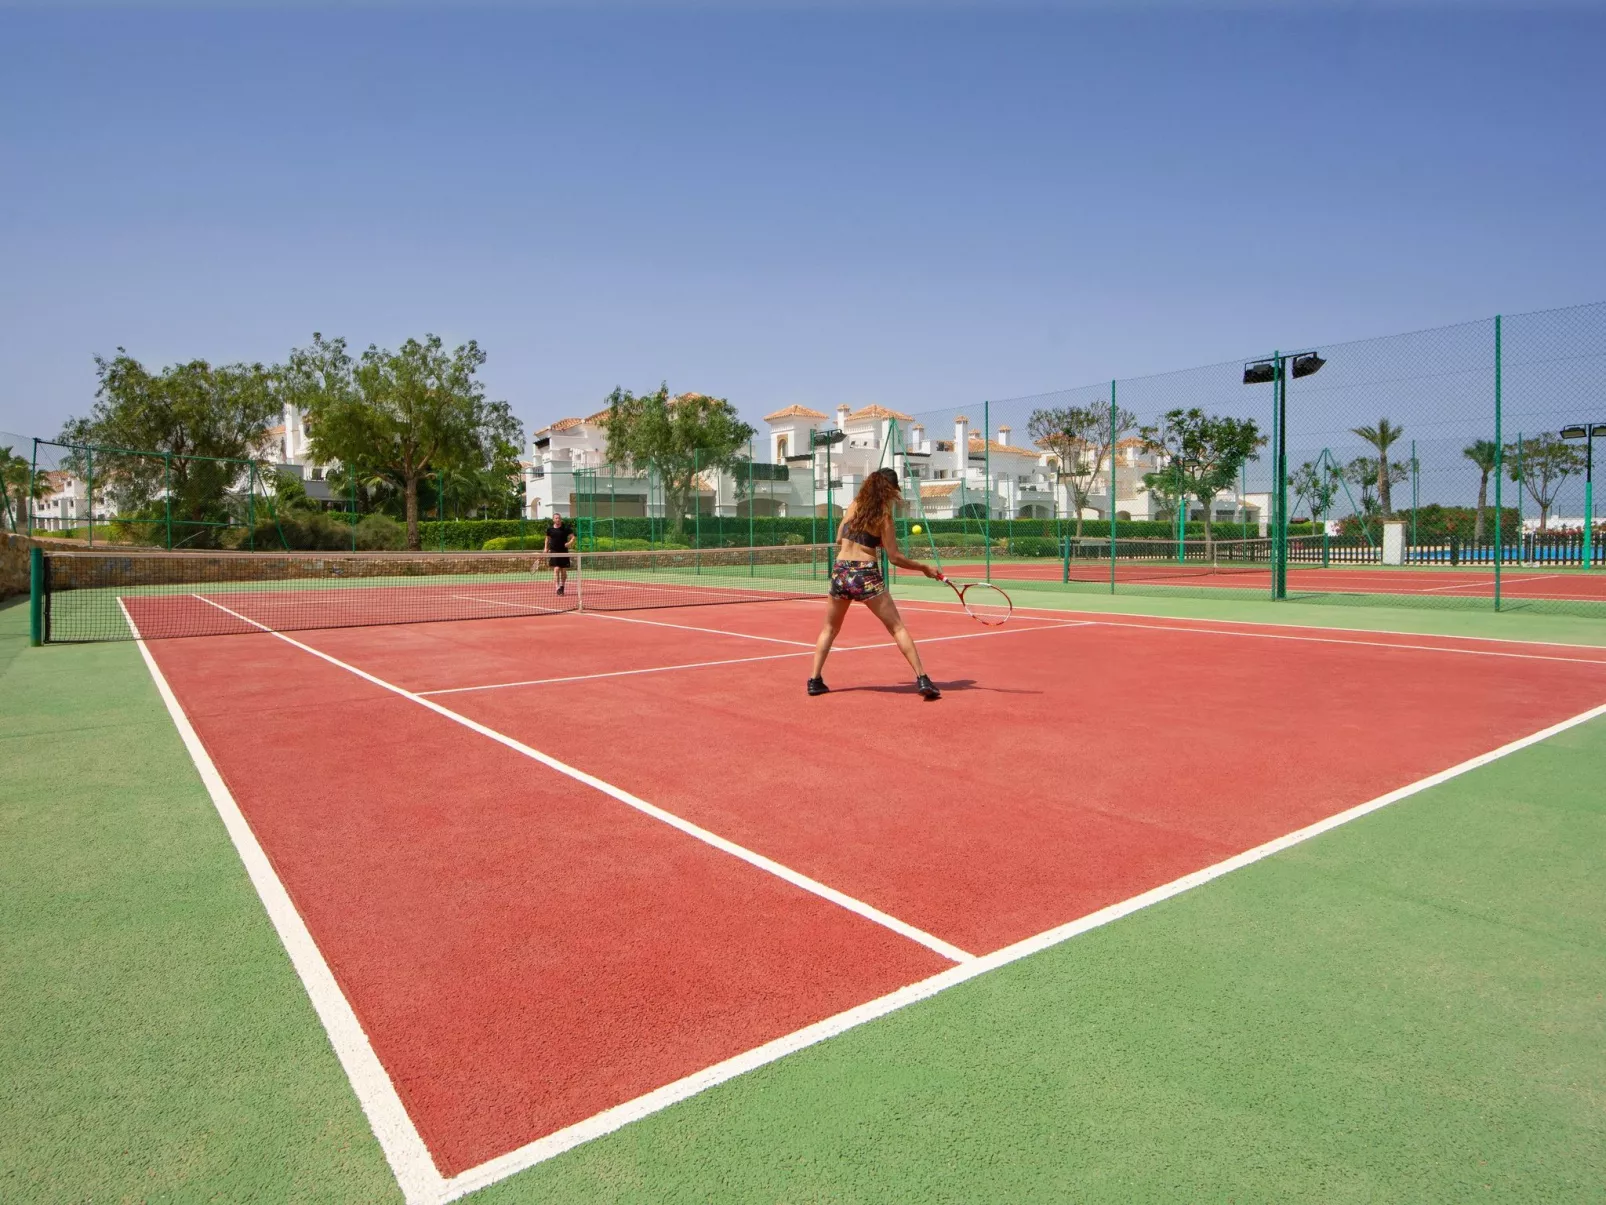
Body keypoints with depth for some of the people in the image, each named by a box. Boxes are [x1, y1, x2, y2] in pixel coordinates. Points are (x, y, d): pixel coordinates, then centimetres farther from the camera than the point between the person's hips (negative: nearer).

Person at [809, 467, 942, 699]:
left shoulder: (854, 505, 9)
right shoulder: (884, 516, -3)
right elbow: (895, 558, -3)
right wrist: (924, 568, 8)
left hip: (840, 571, 4)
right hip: (866, 574, -4)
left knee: (830, 629, 21)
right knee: (898, 627, 2)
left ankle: (815, 680, 16)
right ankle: (922, 680, -4)